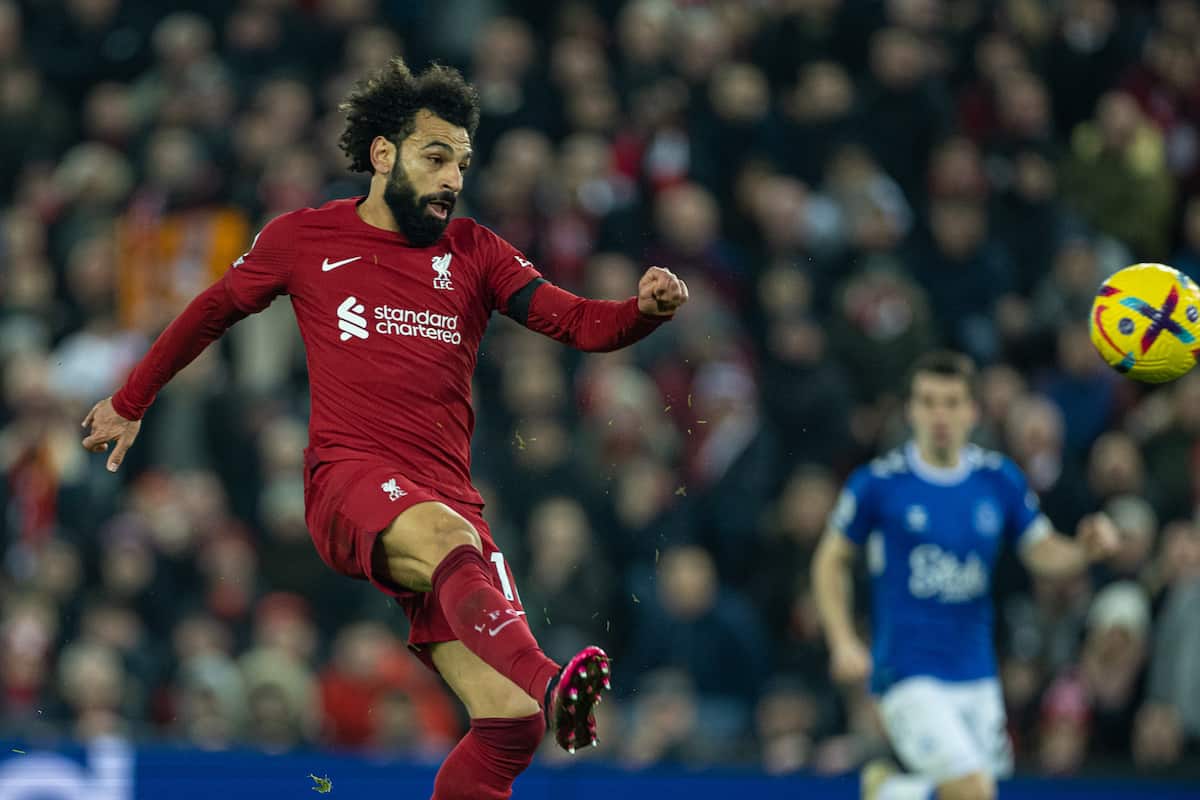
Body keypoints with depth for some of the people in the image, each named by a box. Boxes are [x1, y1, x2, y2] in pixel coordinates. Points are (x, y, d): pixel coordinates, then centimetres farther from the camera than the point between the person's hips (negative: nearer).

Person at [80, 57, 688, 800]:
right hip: (347, 484, -4)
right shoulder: (305, 238, 10)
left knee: (511, 723, -13)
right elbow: (214, 310, 25)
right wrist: (130, 404, 33)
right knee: (446, 535, -40)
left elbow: (578, 321, 4)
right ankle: (549, 685, -64)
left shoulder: (473, 252, 14)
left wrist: (646, 309, -17)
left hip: (448, 500, 4)